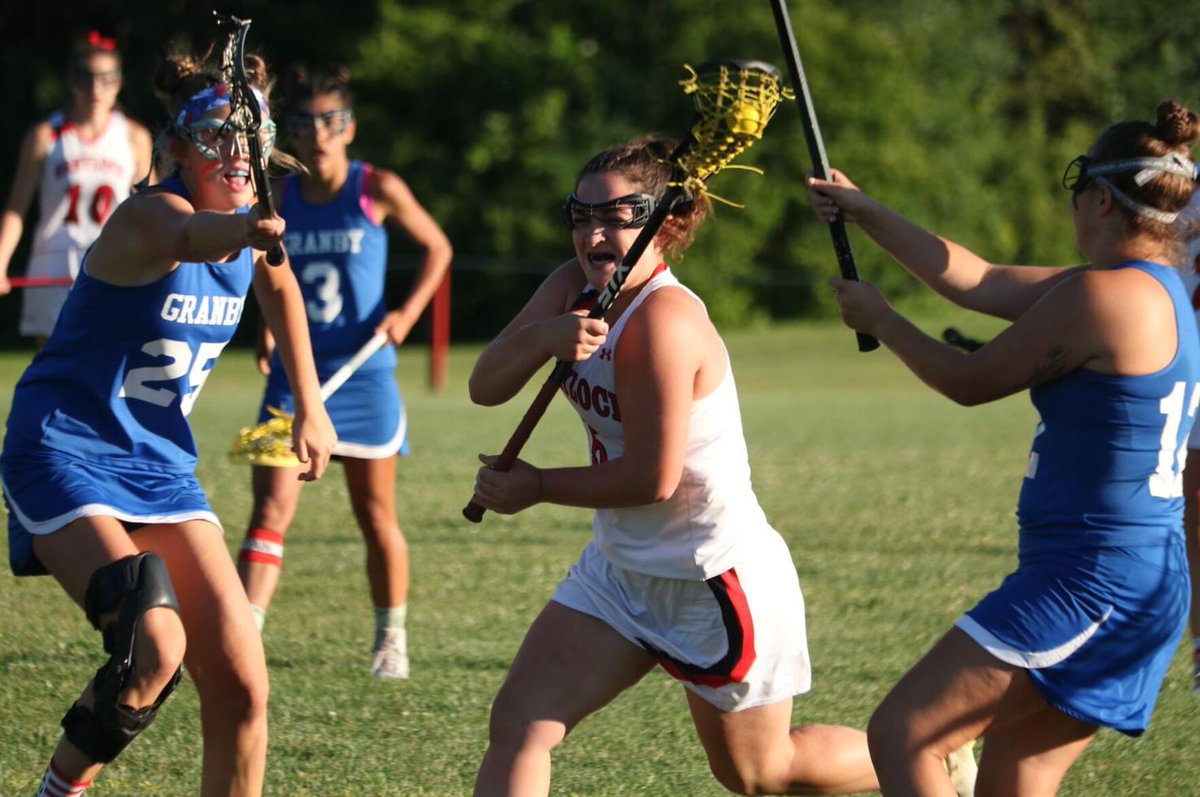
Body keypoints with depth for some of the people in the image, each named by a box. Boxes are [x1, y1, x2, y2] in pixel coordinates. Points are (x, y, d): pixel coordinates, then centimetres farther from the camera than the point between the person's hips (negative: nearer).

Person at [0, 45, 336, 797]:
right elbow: (189, 235, -48)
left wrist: (311, 407, 22)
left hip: (161, 466, 7)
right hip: (65, 455, -7)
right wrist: (240, 231, -70)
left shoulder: (250, 219, 1)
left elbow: (279, 284, 25)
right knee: (154, 646, -30)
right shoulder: (150, 218, -21)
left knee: (242, 685, -5)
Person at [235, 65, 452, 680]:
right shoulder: (279, 197, 3)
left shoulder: (378, 190, -5)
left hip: (363, 373, -2)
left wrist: (409, 311, -6)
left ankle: (391, 640, 28)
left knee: (376, 517, 10)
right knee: (271, 509, -12)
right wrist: (270, 335, 4)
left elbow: (438, 247, 6)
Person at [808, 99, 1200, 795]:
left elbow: (971, 381, -5)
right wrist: (865, 212, 24)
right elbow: (978, 282, 19)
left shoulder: (1100, 295, -16)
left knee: (900, 736, -7)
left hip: (1085, 582, -10)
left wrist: (879, 318, 11)